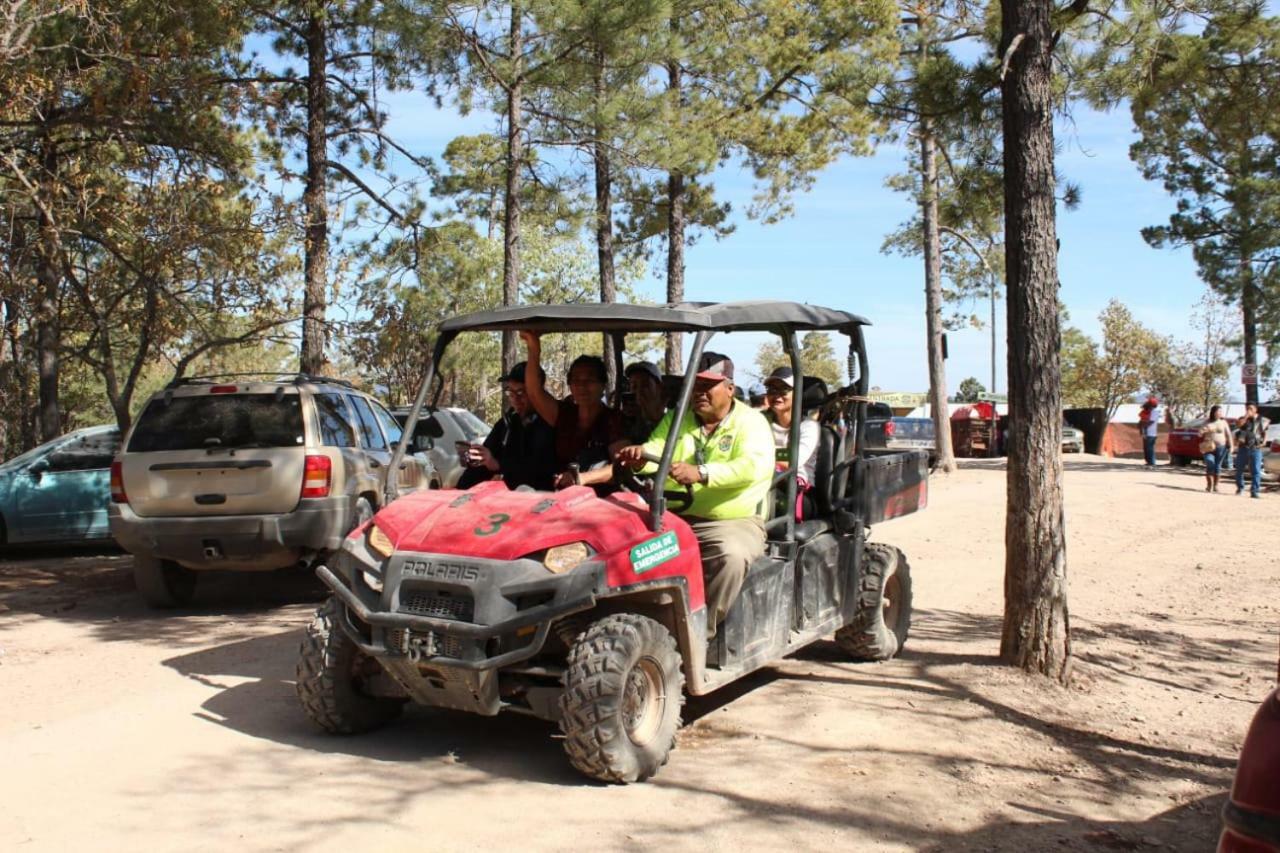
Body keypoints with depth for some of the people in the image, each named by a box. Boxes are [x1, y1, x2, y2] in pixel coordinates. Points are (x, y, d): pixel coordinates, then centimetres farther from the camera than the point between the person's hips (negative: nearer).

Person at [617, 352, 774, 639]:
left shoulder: (750, 421, -1)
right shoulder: (676, 418, 15)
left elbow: (752, 466, -19)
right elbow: (655, 449, 1)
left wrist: (701, 474, -35)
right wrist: (640, 454, -25)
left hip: (733, 522, -4)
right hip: (674, 519, 4)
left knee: (731, 556, -35)